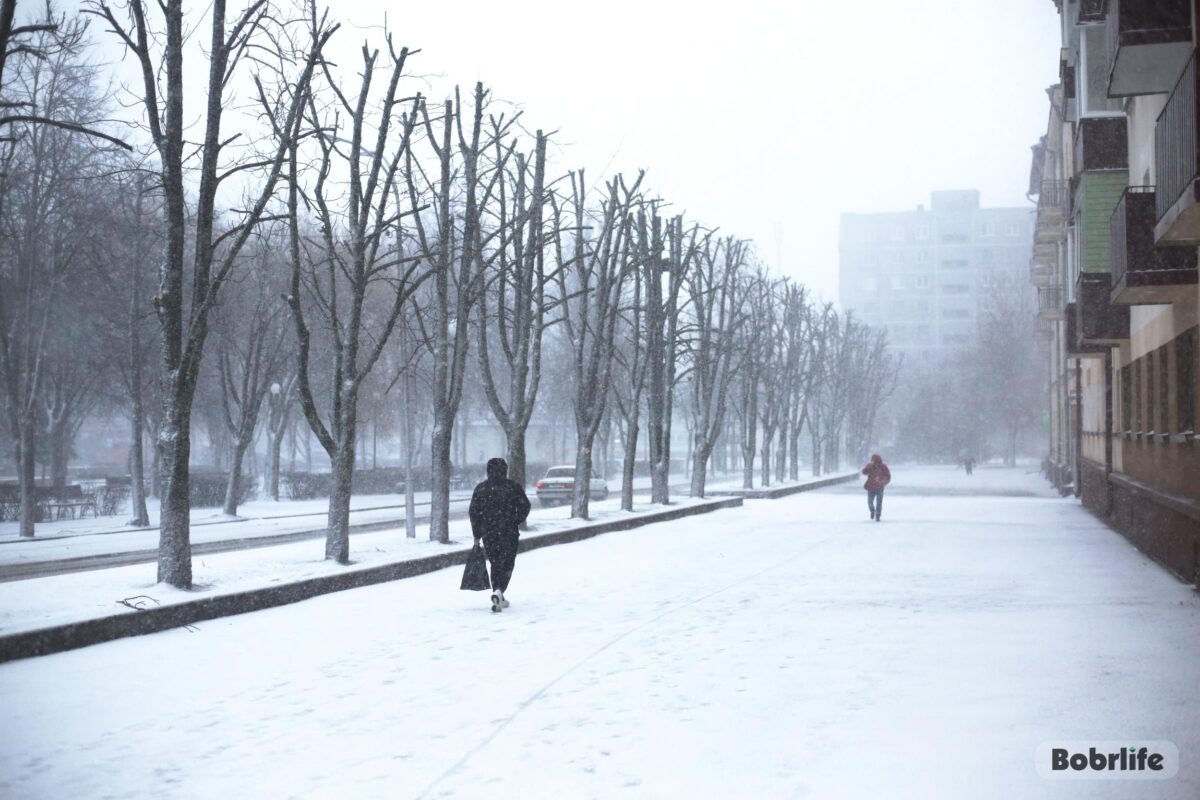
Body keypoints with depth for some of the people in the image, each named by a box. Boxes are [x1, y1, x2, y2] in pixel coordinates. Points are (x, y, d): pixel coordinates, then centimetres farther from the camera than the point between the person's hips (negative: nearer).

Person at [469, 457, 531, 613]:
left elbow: (474, 512, 2)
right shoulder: (513, 487, -2)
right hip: (509, 533, -2)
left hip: (488, 534, 2)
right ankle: (498, 592, -22)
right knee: (507, 564, 2)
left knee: (495, 564, 14)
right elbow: (524, 506, -4)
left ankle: (498, 599, 15)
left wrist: (477, 535, 8)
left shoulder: (481, 489, 3)